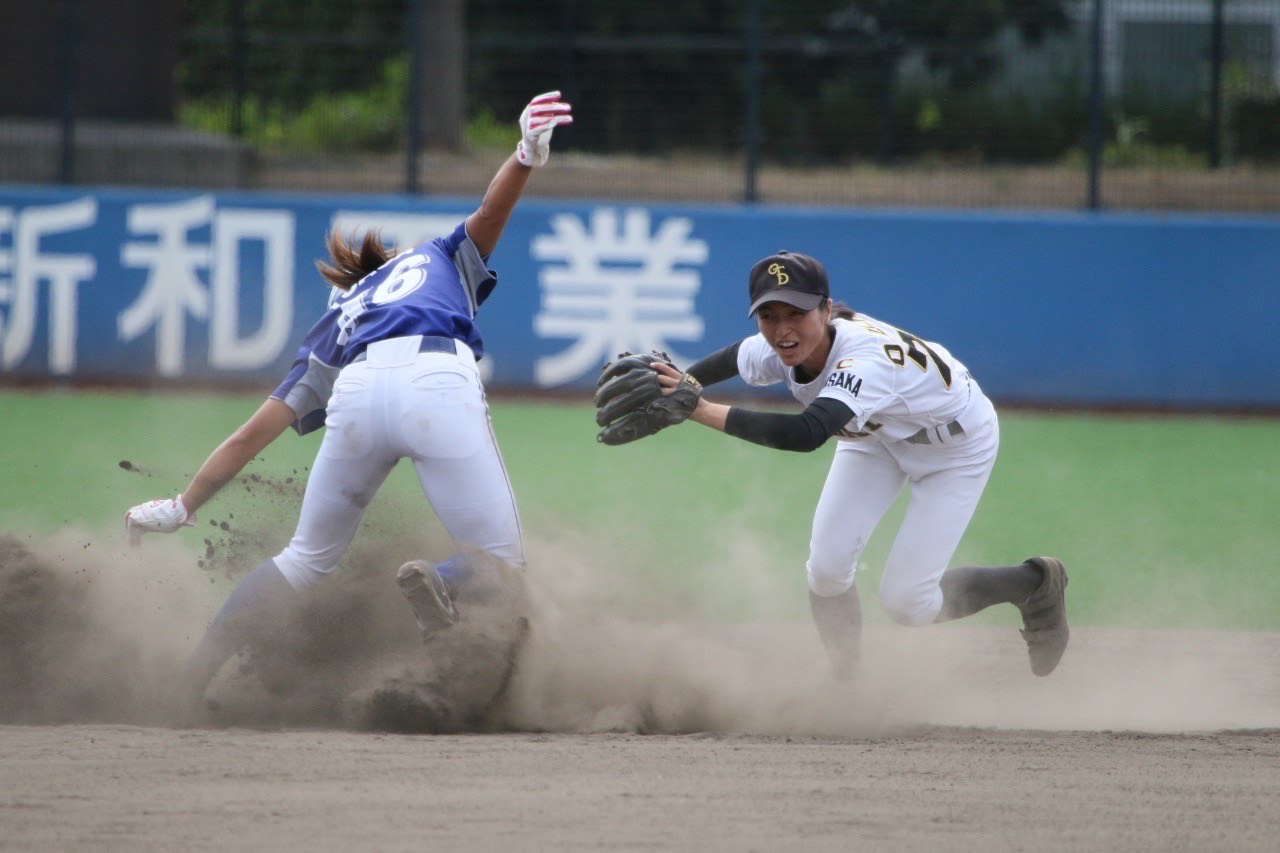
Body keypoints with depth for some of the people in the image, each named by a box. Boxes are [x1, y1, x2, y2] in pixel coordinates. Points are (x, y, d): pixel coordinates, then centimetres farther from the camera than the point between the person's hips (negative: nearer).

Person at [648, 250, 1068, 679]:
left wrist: (702, 410, -63)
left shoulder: (867, 358, -45)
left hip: (957, 446, -6)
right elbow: (730, 359, 2)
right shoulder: (779, 351, -24)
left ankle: (1037, 583, 18)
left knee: (905, 602, -7)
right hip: (877, 434, 6)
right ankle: (845, 680, 20)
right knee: (827, 572, -9)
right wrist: (681, 385, -14)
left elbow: (805, 434, -62)